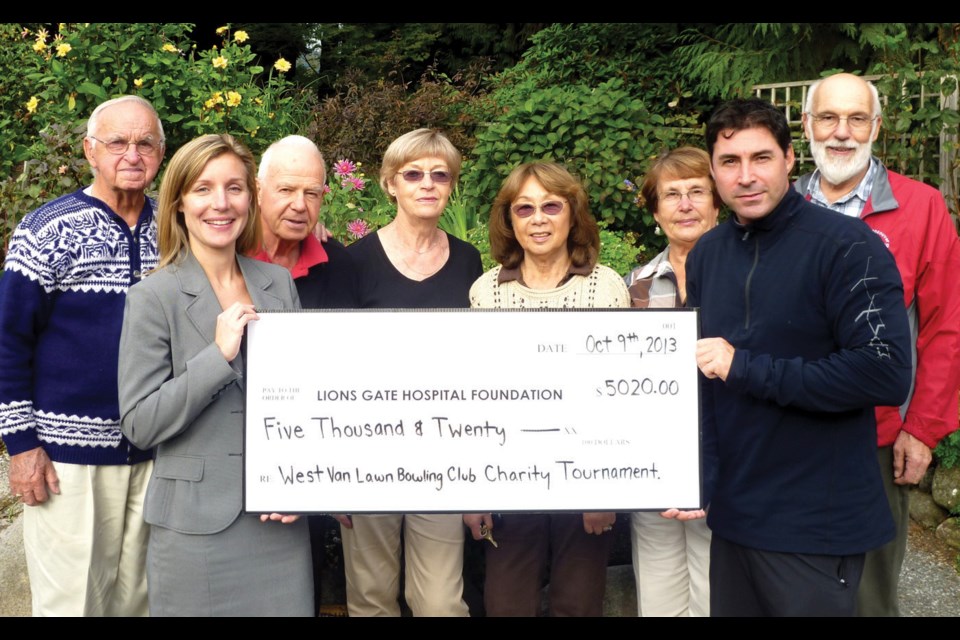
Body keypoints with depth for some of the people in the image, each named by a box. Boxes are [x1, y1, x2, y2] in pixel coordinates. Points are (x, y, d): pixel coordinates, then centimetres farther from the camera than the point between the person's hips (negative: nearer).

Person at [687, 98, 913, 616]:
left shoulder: (846, 246, -12)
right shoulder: (705, 255, 5)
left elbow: (886, 372, -21)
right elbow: (698, 381, 9)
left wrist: (746, 368, -18)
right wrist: (696, 476, -4)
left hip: (818, 525, -5)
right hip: (732, 515, 5)